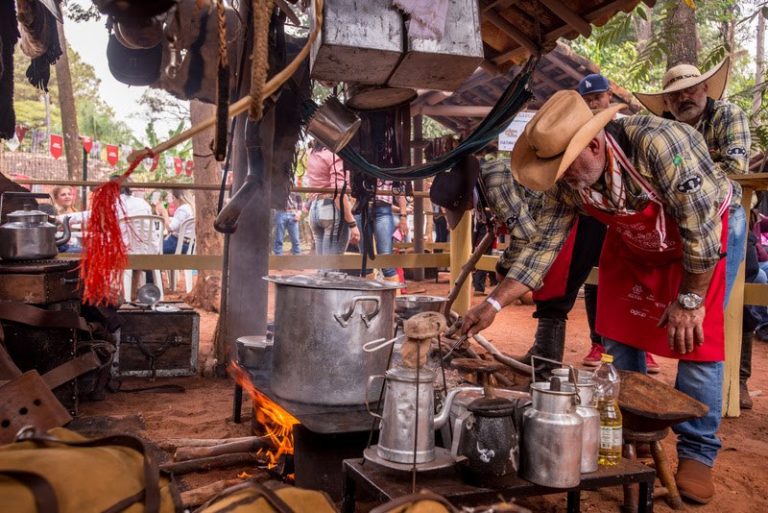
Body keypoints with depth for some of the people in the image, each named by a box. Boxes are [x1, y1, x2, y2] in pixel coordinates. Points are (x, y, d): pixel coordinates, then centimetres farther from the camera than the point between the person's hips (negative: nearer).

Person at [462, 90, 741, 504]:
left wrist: (690, 300, -25)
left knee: (697, 341, -11)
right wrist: (494, 303, -21)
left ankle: (697, 453, 3)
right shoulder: (565, 182, -22)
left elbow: (702, 227, -32)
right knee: (618, 335, 4)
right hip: (634, 242, 6)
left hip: (708, 230, -5)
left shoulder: (659, 144, -40)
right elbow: (541, 246, -14)